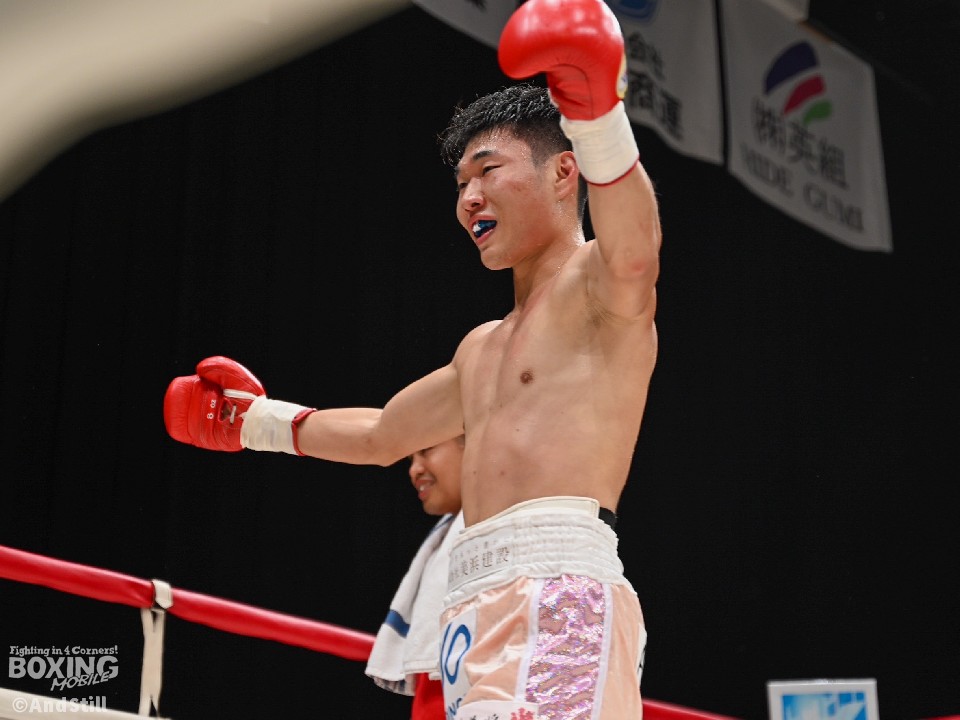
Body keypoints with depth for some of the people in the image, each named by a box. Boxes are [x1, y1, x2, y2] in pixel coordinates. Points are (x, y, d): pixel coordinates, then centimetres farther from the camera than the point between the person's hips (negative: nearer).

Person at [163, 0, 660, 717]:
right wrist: (258, 420, 49)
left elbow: (633, 255, -23)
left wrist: (598, 118, -39)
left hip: (561, 586, -8)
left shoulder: (598, 287, 3)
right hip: (475, 604, 8)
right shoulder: (482, 348, 29)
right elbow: (383, 435, 43)